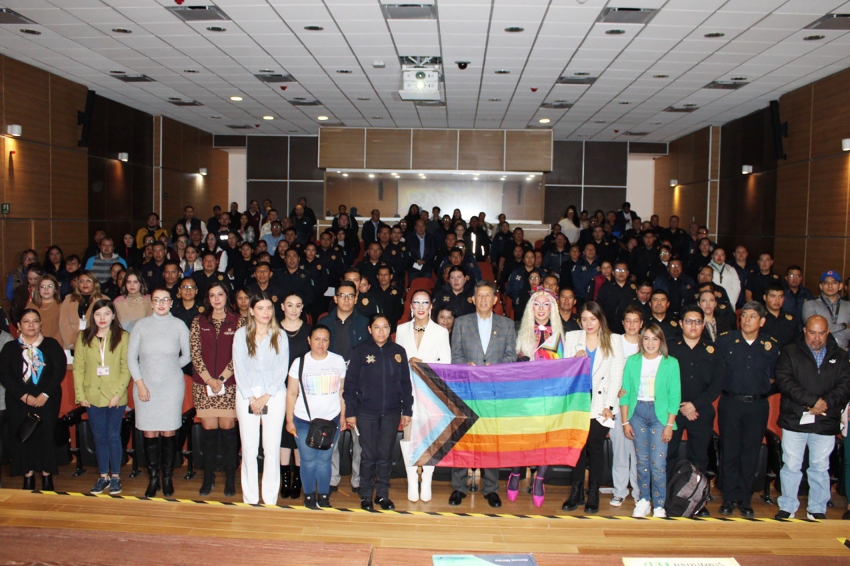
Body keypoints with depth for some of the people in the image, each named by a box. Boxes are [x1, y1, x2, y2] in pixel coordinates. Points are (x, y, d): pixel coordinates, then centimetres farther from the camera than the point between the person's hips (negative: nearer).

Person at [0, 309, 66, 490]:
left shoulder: (51, 345, 5)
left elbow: (59, 371, -3)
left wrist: (45, 395, -12)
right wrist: (24, 396, -12)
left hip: (47, 401, -1)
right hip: (18, 402, 1)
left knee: (46, 435, -3)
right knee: (22, 437, 0)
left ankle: (47, 475, 9)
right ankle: (28, 476, 11)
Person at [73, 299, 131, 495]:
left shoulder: (123, 337, -4)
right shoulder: (84, 337, 4)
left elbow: (126, 368, -7)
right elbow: (78, 367, 3)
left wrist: (118, 393, -13)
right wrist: (80, 395, -3)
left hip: (115, 397, -2)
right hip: (92, 396, 3)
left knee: (113, 436, 4)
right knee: (99, 437, 10)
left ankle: (115, 476, 17)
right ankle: (103, 477, 21)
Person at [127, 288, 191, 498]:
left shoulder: (179, 325, 1)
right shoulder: (141, 325, 3)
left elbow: (187, 356, 9)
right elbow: (131, 356, 4)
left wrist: (170, 368, 4)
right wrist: (140, 383, -3)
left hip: (171, 386, -1)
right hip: (146, 386, 1)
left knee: (168, 432, 2)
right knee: (150, 433, 3)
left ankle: (168, 478, 14)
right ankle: (153, 479, 15)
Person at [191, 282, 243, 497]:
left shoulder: (237, 321, 2)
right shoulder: (199, 321, 7)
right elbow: (195, 353, 1)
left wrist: (221, 379, -10)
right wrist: (208, 379, -9)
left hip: (229, 385, -1)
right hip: (203, 384, 1)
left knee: (228, 428, 0)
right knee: (208, 429, 2)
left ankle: (230, 479, 10)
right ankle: (208, 477, 15)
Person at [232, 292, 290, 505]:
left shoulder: (280, 336, 5)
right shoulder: (241, 334, 4)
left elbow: (282, 370, 2)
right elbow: (239, 368, 0)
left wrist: (266, 396, -7)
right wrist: (251, 397, -6)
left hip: (274, 395, 0)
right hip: (247, 395, 0)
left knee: (272, 448, -1)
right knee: (249, 448, 0)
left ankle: (270, 499, 8)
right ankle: (250, 499, 9)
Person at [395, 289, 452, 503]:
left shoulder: (441, 332, 5)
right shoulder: (402, 330, 12)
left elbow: (446, 363, 0)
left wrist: (424, 364, -12)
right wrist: (407, 362, -8)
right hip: (408, 388, 2)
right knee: (409, 434, -2)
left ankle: (427, 483, 7)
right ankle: (412, 482, 8)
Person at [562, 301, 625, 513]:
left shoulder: (614, 340, 6)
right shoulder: (572, 337, 10)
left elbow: (616, 375, 1)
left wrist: (609, 405, -6)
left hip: (600, 402, -1)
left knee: (595, 446, -3)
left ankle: (593, 494, 8)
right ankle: (576, 492, 8)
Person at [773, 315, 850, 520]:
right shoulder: (789, 353, 3)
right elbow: (784, 381, -9)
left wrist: (826, 402, -16)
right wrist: (812, 400, -17)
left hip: (826, 423, 2)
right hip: (795, 420, -1)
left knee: (820, 468, 9)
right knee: (791, 466, 3)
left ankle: (817, 510, 21)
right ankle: (787, 507, 15)